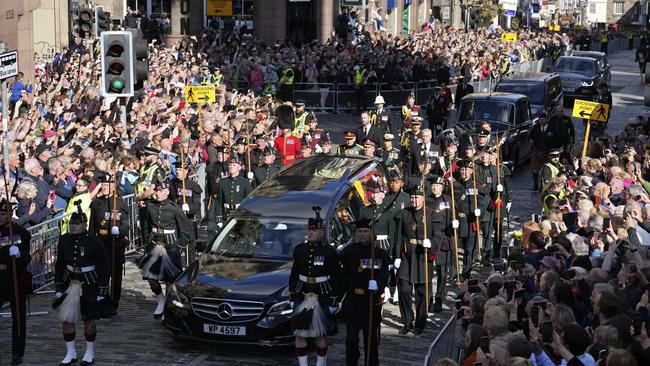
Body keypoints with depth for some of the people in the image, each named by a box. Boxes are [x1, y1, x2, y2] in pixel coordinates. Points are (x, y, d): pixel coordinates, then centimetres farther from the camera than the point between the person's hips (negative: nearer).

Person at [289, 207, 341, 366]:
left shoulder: (329, 251, -5)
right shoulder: (299, 249, 6)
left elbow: (336, 278, -3)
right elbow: (294, 274, 10)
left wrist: (334, 301, -6)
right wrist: (292, 297, 7)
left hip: (322, 298, -3)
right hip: (302, 296, 3)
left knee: (320, 335, 3)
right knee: (300, 334, 1)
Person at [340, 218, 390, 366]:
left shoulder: (381, 254, 1)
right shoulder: (349, 251, 0)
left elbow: (385, 276, -8)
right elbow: (342, 275, 1)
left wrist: (377, 285, -28)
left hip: (372, 301, 1)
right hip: (353, 301, -1)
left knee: (371, 338, 10)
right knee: (352, 338, -2)